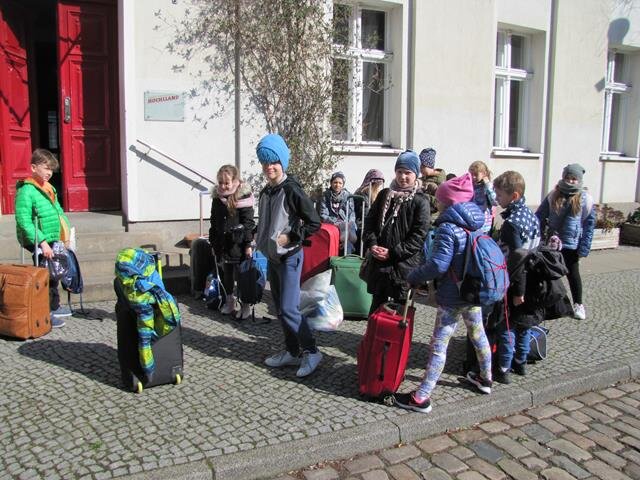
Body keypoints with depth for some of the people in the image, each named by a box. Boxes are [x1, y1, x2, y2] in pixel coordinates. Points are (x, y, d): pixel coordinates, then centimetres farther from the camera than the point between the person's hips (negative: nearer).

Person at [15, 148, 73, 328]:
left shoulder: (49, 188, 12)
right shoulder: (26, 191, -15)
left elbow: (58, 212, 20)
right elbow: (24, 222, -22)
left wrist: (65, 232, 11)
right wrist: (42, 242, -25)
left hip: (52, 241, 9)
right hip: (40, 243, -9)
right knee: (46, 276, -5)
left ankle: (54, 306, 35)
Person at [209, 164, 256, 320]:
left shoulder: (242, 198, -12)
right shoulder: (217, 198, 5)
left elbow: (248, 223, -12)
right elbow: (214, 222, 13)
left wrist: (248, 244, -14)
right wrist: (213, 243, 15)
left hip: (238, 243, -5)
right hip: (223, 243, 6)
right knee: (226, 274, 16)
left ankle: (245, 306, 18)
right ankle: (229, 302, 33)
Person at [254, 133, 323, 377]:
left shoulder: (291, 190, -15)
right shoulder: (265, 191, 9)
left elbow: (314, 223, -16)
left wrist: (289, 238, -16)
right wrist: (261, 237, 8)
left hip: (290, 257, -8)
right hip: (272, 256, 8)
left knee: (289, 308, -10)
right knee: (280, 307, 13)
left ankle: (311, 351, 7)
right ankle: (292, 352, 25)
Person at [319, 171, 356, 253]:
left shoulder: (348, 196, 11)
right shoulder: (326, 196, 7)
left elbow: (352, 214, 8)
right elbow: (323, 215, 1)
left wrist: (348, 224, -12)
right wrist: (336, 223, -15)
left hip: (347, 226, 2)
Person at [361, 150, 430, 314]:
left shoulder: (420, 201, -5)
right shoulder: (384, 194, 10)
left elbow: (419, 235, -11)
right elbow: (369, 221, 10)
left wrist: (393, 252, -15)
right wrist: (372, 244, -7)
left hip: (404, 264, -4)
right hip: (378, 263, 4)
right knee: (377, 303, 14)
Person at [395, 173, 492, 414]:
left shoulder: (447, 228, -18)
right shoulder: (477, 224, 6)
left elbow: (438, 265, -26)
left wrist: (413, 277, -13)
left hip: (452, 297, -8)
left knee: (439, 344, -5)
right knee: (478, 334, 25)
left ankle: (421, 398, -1)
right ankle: (485, 378, 45)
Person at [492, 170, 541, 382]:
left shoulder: (511, 223, -22)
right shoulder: (531, 215, 5)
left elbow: (516, 259, -24)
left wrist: (518, 291, -19)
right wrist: (523, 287, 17)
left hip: (514, 286, -8)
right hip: (531, 282, 8)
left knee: (506, 326, 2)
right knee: (524, 323, 18)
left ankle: (503, 369, 10)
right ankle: (521, 362, 32)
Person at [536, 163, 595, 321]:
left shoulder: (585, 200, -6)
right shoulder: (553, 196, -1)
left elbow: (589, 225, -4)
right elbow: (540, 217, 3)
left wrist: (584, 248, -8)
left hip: (571, 245, -2)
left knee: (573, 274, 10)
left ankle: (578, 304, 27)